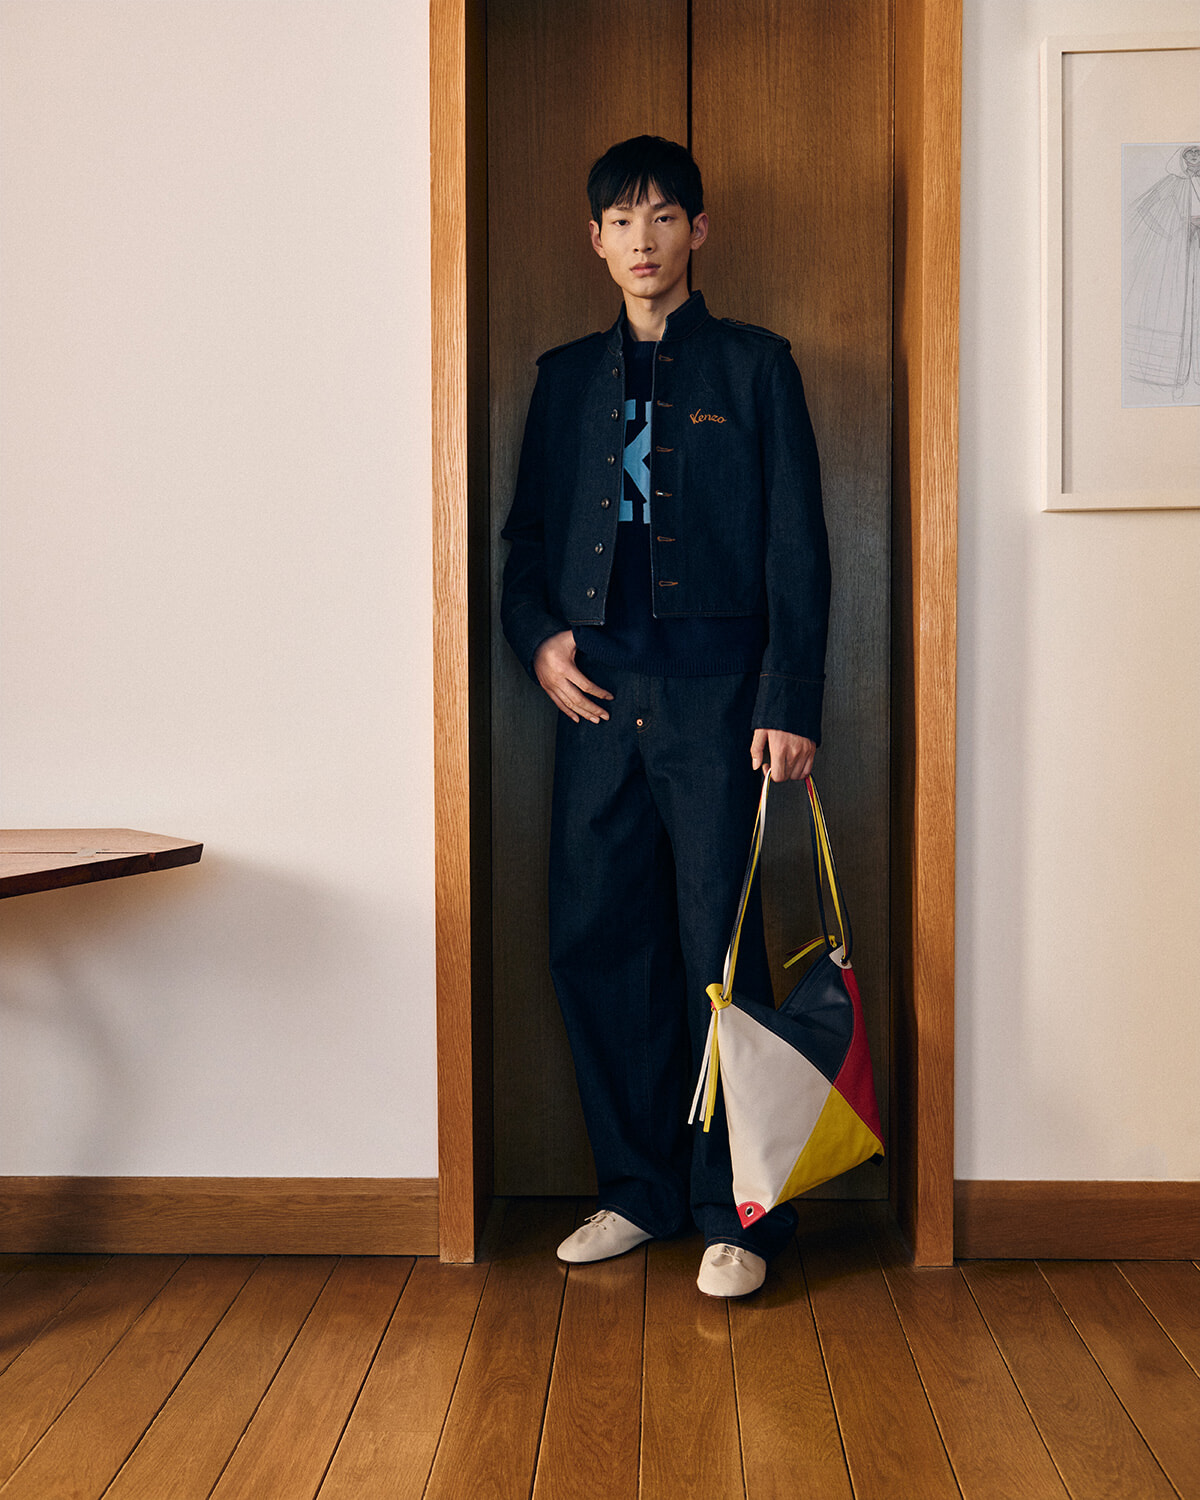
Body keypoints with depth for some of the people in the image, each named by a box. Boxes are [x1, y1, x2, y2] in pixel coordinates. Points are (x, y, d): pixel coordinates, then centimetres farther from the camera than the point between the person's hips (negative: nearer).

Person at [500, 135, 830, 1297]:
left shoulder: (754, 367, 7)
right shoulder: (566, 377, 18)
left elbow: (796, 547, 1)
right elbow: (527, 533, 22)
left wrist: (788, 705, -8)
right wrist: (538, 633, 2)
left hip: (711, 689, -4)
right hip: (597, 693, 4)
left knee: (717, 945, -5)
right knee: (594, 941, 4)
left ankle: (737, 1213, 8)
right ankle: (637, 1190, 19)